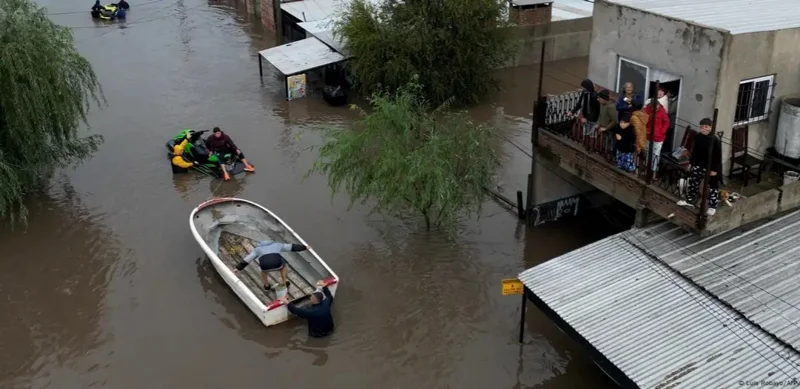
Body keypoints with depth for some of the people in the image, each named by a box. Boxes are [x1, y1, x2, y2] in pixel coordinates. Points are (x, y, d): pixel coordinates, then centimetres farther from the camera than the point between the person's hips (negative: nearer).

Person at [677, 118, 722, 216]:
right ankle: (689, 201, 38)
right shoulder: (698, 137, -2)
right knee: (693, 183, 20)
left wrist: (715, 169, -17)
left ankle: (712, 207, 18)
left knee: (712, 188, 6)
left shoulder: (715, 140, -21)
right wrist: (691, 163, 14)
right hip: (698, 166, 6)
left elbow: (718, 156, -17)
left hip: (710, 168, -6)